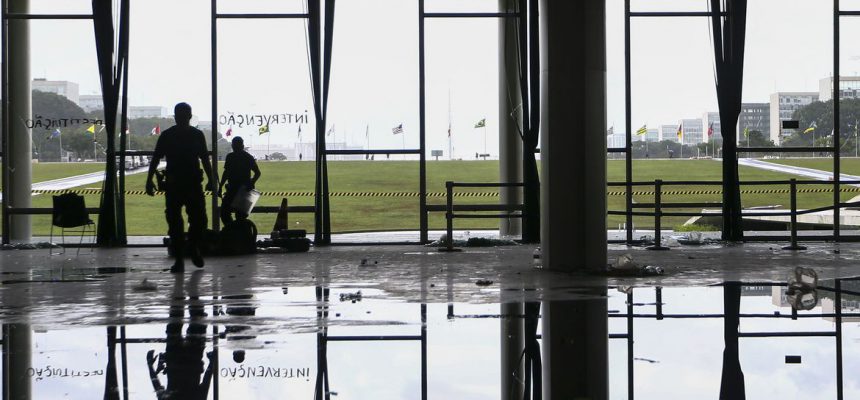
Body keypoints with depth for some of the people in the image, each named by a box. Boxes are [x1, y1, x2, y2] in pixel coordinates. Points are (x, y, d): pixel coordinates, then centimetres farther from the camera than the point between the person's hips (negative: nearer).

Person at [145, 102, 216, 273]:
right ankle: (179, 259, 4)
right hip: (172, 185, -1)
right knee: (174, 222, -2)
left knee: (199, 219, -5)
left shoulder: (197, 135, 7)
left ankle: (194, 247, 22)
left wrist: (211, 180, 8)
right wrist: (149, 180, -2)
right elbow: (156, 159, 5)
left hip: (194, 183, 1)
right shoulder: (167, 135, 2)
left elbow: (204, 159, 13)